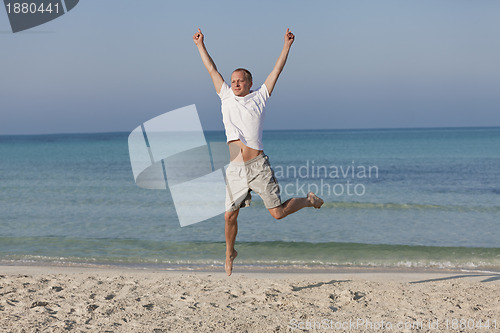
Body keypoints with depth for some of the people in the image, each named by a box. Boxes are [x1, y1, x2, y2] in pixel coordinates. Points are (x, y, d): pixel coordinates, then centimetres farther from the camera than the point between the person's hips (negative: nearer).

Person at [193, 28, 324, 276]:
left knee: (277, 213, -3)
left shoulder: (258, 98, 7)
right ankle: (229, 253, 27)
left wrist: (287, 45, 4)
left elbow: (277, 71, 7)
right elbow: (212, 69, 20)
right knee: (229, 215, 2)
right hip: (235, 169, 3)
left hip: (258, 165, -3)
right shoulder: (226, 97, 14)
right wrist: (201, 45, 23)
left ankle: (309, 200, 26)